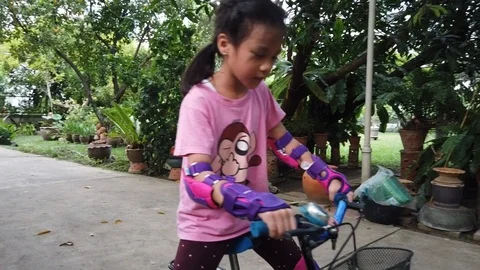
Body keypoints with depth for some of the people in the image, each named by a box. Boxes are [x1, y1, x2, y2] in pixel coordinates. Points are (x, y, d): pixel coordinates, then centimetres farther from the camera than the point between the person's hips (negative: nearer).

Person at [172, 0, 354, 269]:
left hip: (255, 216, 5)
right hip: (207, 225, -5)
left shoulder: (260, 93, -5)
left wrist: (330, 176, -9)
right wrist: (260, 202, -47)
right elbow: (198, 180, -31)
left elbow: (285, 142, 3)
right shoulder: (199, 101, -22)